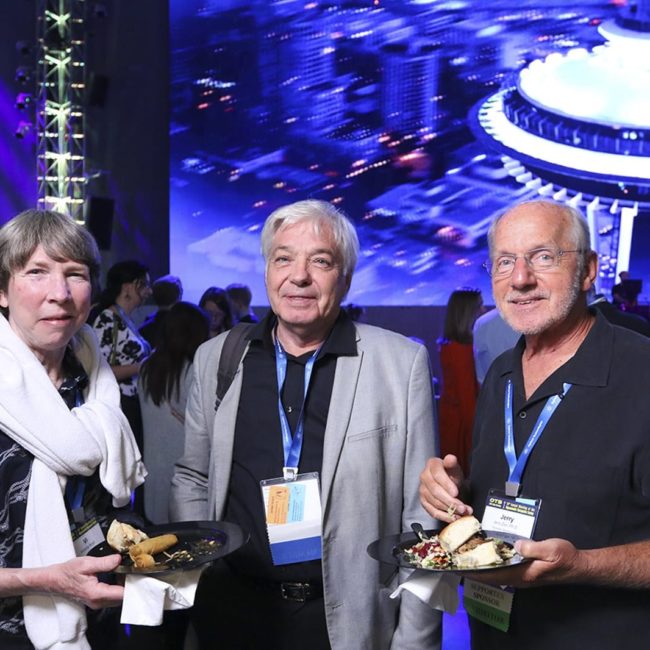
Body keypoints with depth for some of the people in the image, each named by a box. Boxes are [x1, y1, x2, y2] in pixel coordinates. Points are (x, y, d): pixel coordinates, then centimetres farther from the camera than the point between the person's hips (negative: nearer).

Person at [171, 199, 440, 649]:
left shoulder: (403, 362, -10)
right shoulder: (215, 358, -1)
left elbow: (423, 516, -7)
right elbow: (191, 479, 9)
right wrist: (194, 570, -1)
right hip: (234, 612, 3)